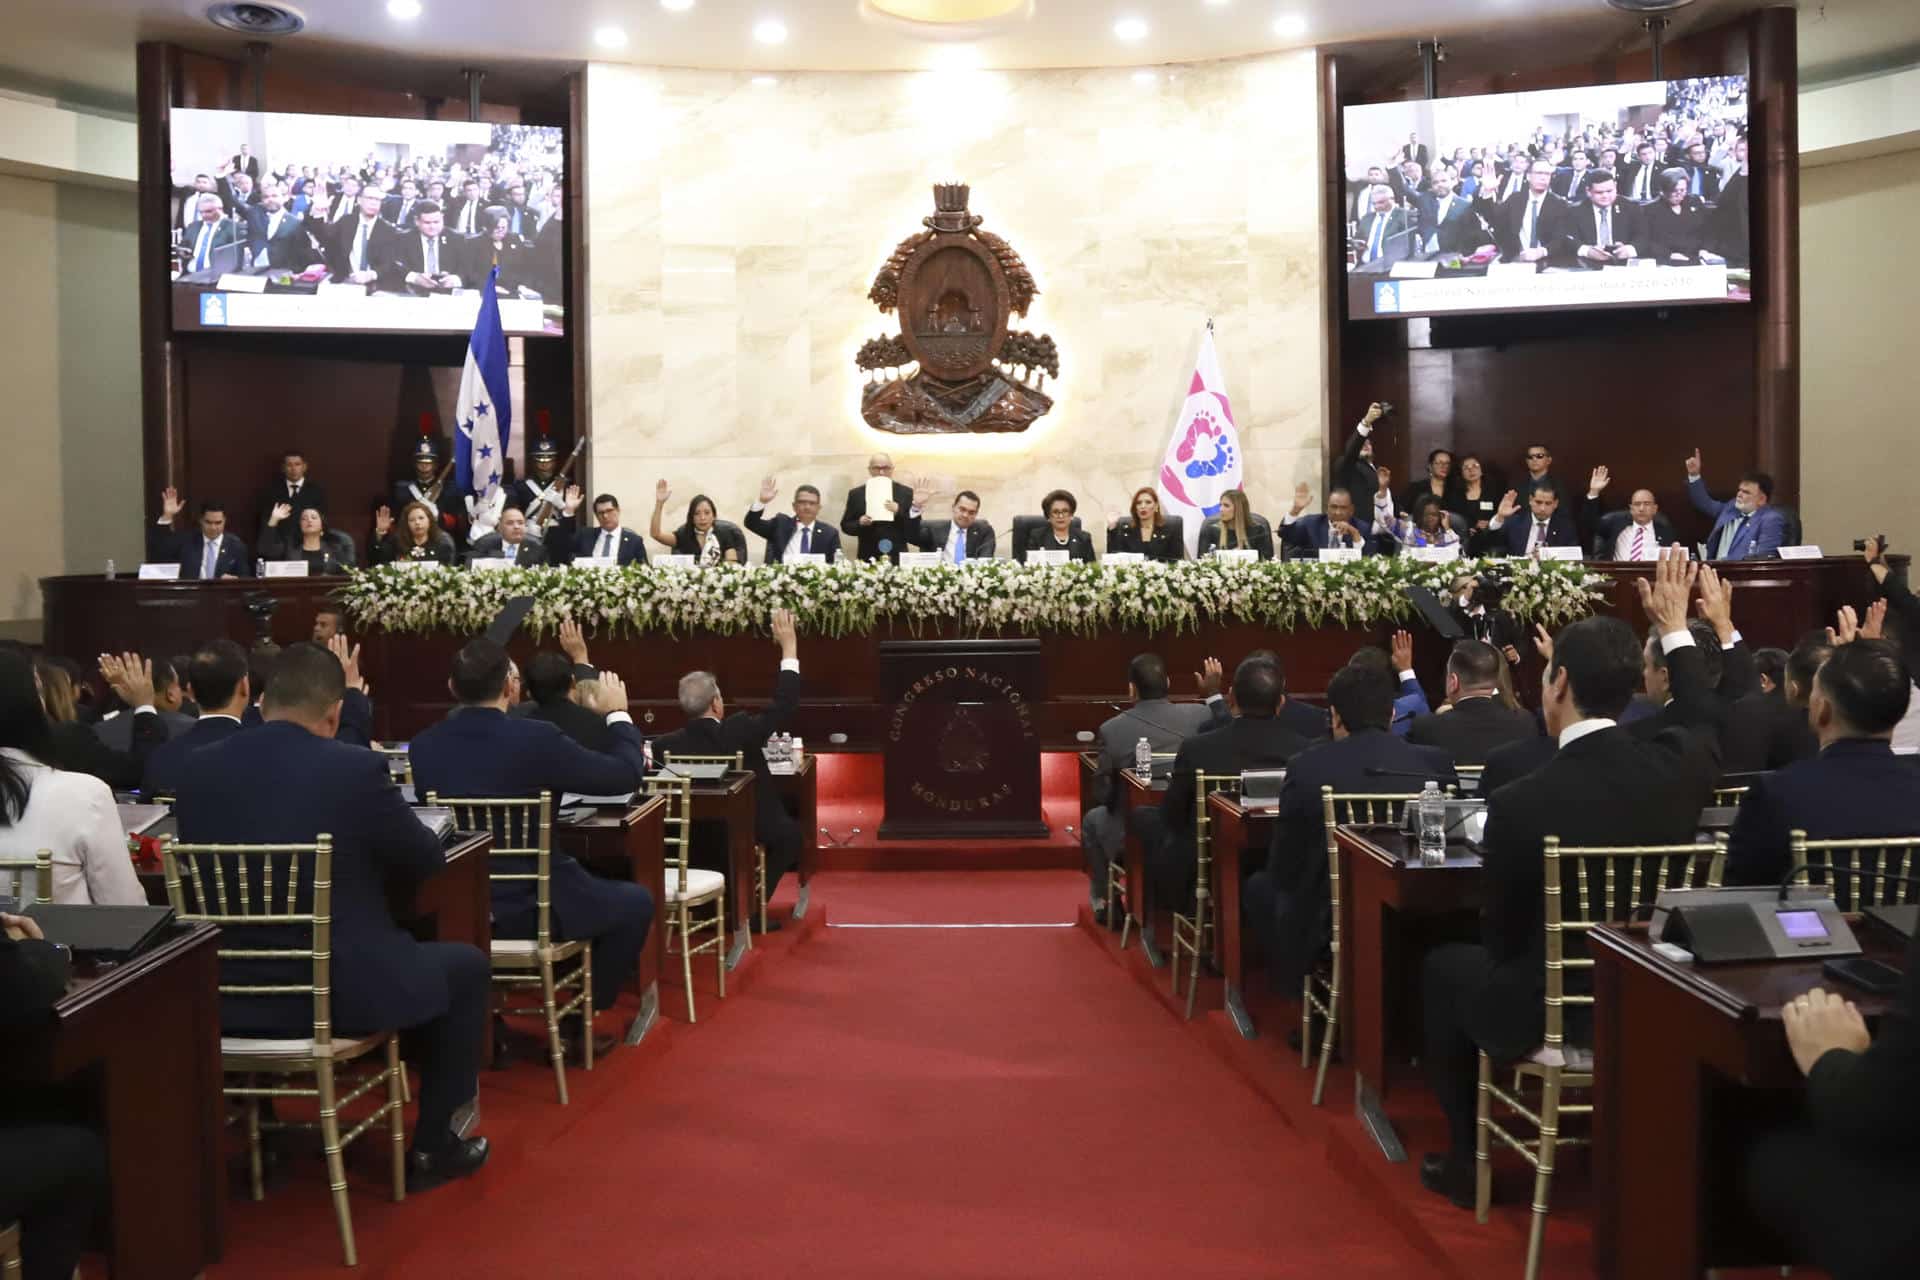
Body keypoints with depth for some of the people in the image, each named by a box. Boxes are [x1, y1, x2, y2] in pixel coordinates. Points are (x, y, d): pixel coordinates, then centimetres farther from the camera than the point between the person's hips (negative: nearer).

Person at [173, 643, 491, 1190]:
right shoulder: (358, 767, -15)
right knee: (465, 965, 20)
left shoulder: (198, 767, -1)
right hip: (341, 992, -5)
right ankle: (432, 1146, 22)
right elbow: (428, 860, -2)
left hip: (229, 996, 5)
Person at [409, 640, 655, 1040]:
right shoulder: (537, 737, -18)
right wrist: (618, 714, 9)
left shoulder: (422, 745, -4)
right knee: (637, 902, 19)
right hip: (531, 905, -5)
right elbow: (626, 775, -9)